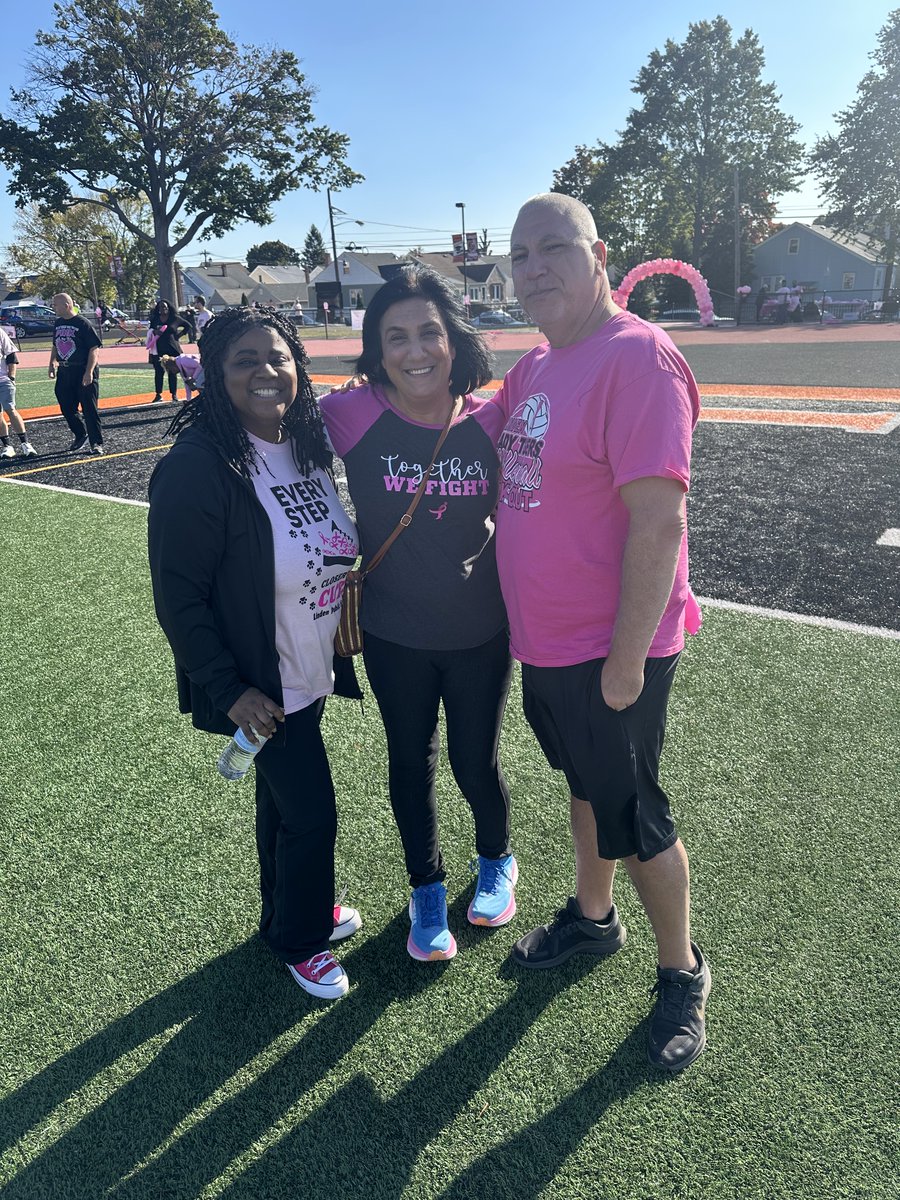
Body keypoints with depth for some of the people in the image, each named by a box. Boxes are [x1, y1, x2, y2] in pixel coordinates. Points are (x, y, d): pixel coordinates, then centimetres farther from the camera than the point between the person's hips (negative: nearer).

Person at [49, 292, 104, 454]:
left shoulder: (83, 324, -11)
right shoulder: (58, 324, 11)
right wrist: (52, 364, 13)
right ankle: (80, 435, 30)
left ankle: (97, 443, 5)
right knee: (66, 407, 10)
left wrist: (89, 372, -20)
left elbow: (94, 349, -14)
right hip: (64, 372, 7)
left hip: (83, 372, -7)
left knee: (90, 409, -3)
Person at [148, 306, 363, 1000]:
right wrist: (229, 690, -19)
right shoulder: (196, 468, -23)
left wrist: (347, 594, 4)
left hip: (312, 673, 7)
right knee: (311, 813, 4)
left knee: (283, 798, 24)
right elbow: (179, 598, -20)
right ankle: (298, 941, 31)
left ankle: (289, 909, 48)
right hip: (259, 688, -7)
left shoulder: (307, 444, -1)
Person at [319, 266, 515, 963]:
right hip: (393, 636, 0)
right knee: (411, 765, 16)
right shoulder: (352, 416, -15)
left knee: (475, 765, 13)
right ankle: (427, 890, 43)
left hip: (481, 633, 0)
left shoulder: (490, 421, -11)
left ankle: (498, 861, 47)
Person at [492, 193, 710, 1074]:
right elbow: (477, 437, 25)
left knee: (632, 816, 8)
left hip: (610, 651, -8)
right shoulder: (534, 366, 7)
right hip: (544, 639, 8)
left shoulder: (636, 358, -20)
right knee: (586, 784, 24)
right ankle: (592, 917, 48)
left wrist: (627, 659, -22)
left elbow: (658, 521, -25)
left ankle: (682, 974, 33)